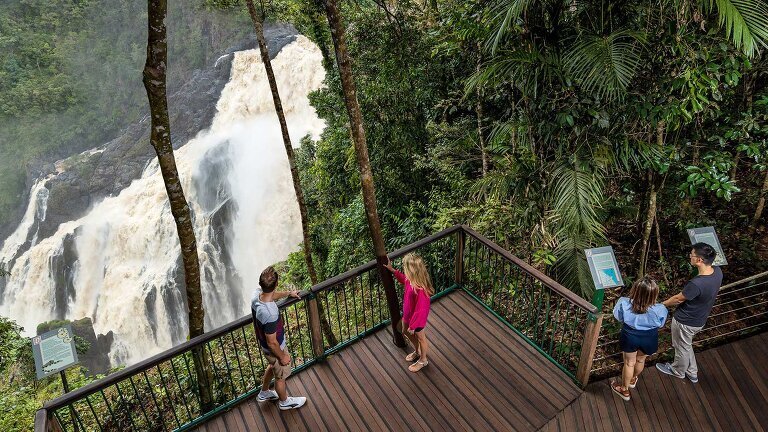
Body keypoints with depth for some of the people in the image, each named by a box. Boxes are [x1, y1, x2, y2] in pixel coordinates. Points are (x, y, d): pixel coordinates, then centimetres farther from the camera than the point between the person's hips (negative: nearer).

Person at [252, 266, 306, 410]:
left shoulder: (256, 297, -19)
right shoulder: (270, 314, -44)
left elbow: (270, 296, 7)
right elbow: (272, 343, -31)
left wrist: (288, 293, 23)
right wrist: (282, 357, -13)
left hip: (263, 345, 7)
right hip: (274, 349, -7)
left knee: (273, 367, 35)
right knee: (280, 376, 22)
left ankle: (264, 393, 58)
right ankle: (284, 402, 50)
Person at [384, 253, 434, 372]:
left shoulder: (419, 289, -41)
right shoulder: (411, 279, -16)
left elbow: (419, 310, -30)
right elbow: (404, 280, 12)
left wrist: (412, 326, -19)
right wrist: (392, 270, 8)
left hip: (417, 318, -8)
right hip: (408, 313, 8)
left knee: (420, 337, 19)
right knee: (405, 331, 30)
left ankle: (423, 360, 47)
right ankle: (417, 351, 57)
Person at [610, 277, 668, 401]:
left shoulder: (624, 303, -31)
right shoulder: (660, 310, -31)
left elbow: (618, 316, -10)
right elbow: (660, 324, -9)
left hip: (629, 336, -1)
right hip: (649, 340, 1)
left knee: (629, 362, 24)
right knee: (641, 360, 30)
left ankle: (624, 390, 44)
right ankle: (633, 379, 59)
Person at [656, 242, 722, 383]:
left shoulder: (696, 284, -40)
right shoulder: (718, 272, -16)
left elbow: (678, 299, -21)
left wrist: (661, 305, -3)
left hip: (685, 322, -7)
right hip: (700, 320, 7)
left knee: (682, 347, 22)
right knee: (686, 345, 31)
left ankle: (678, 371, 49)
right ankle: (692, 373, 50)